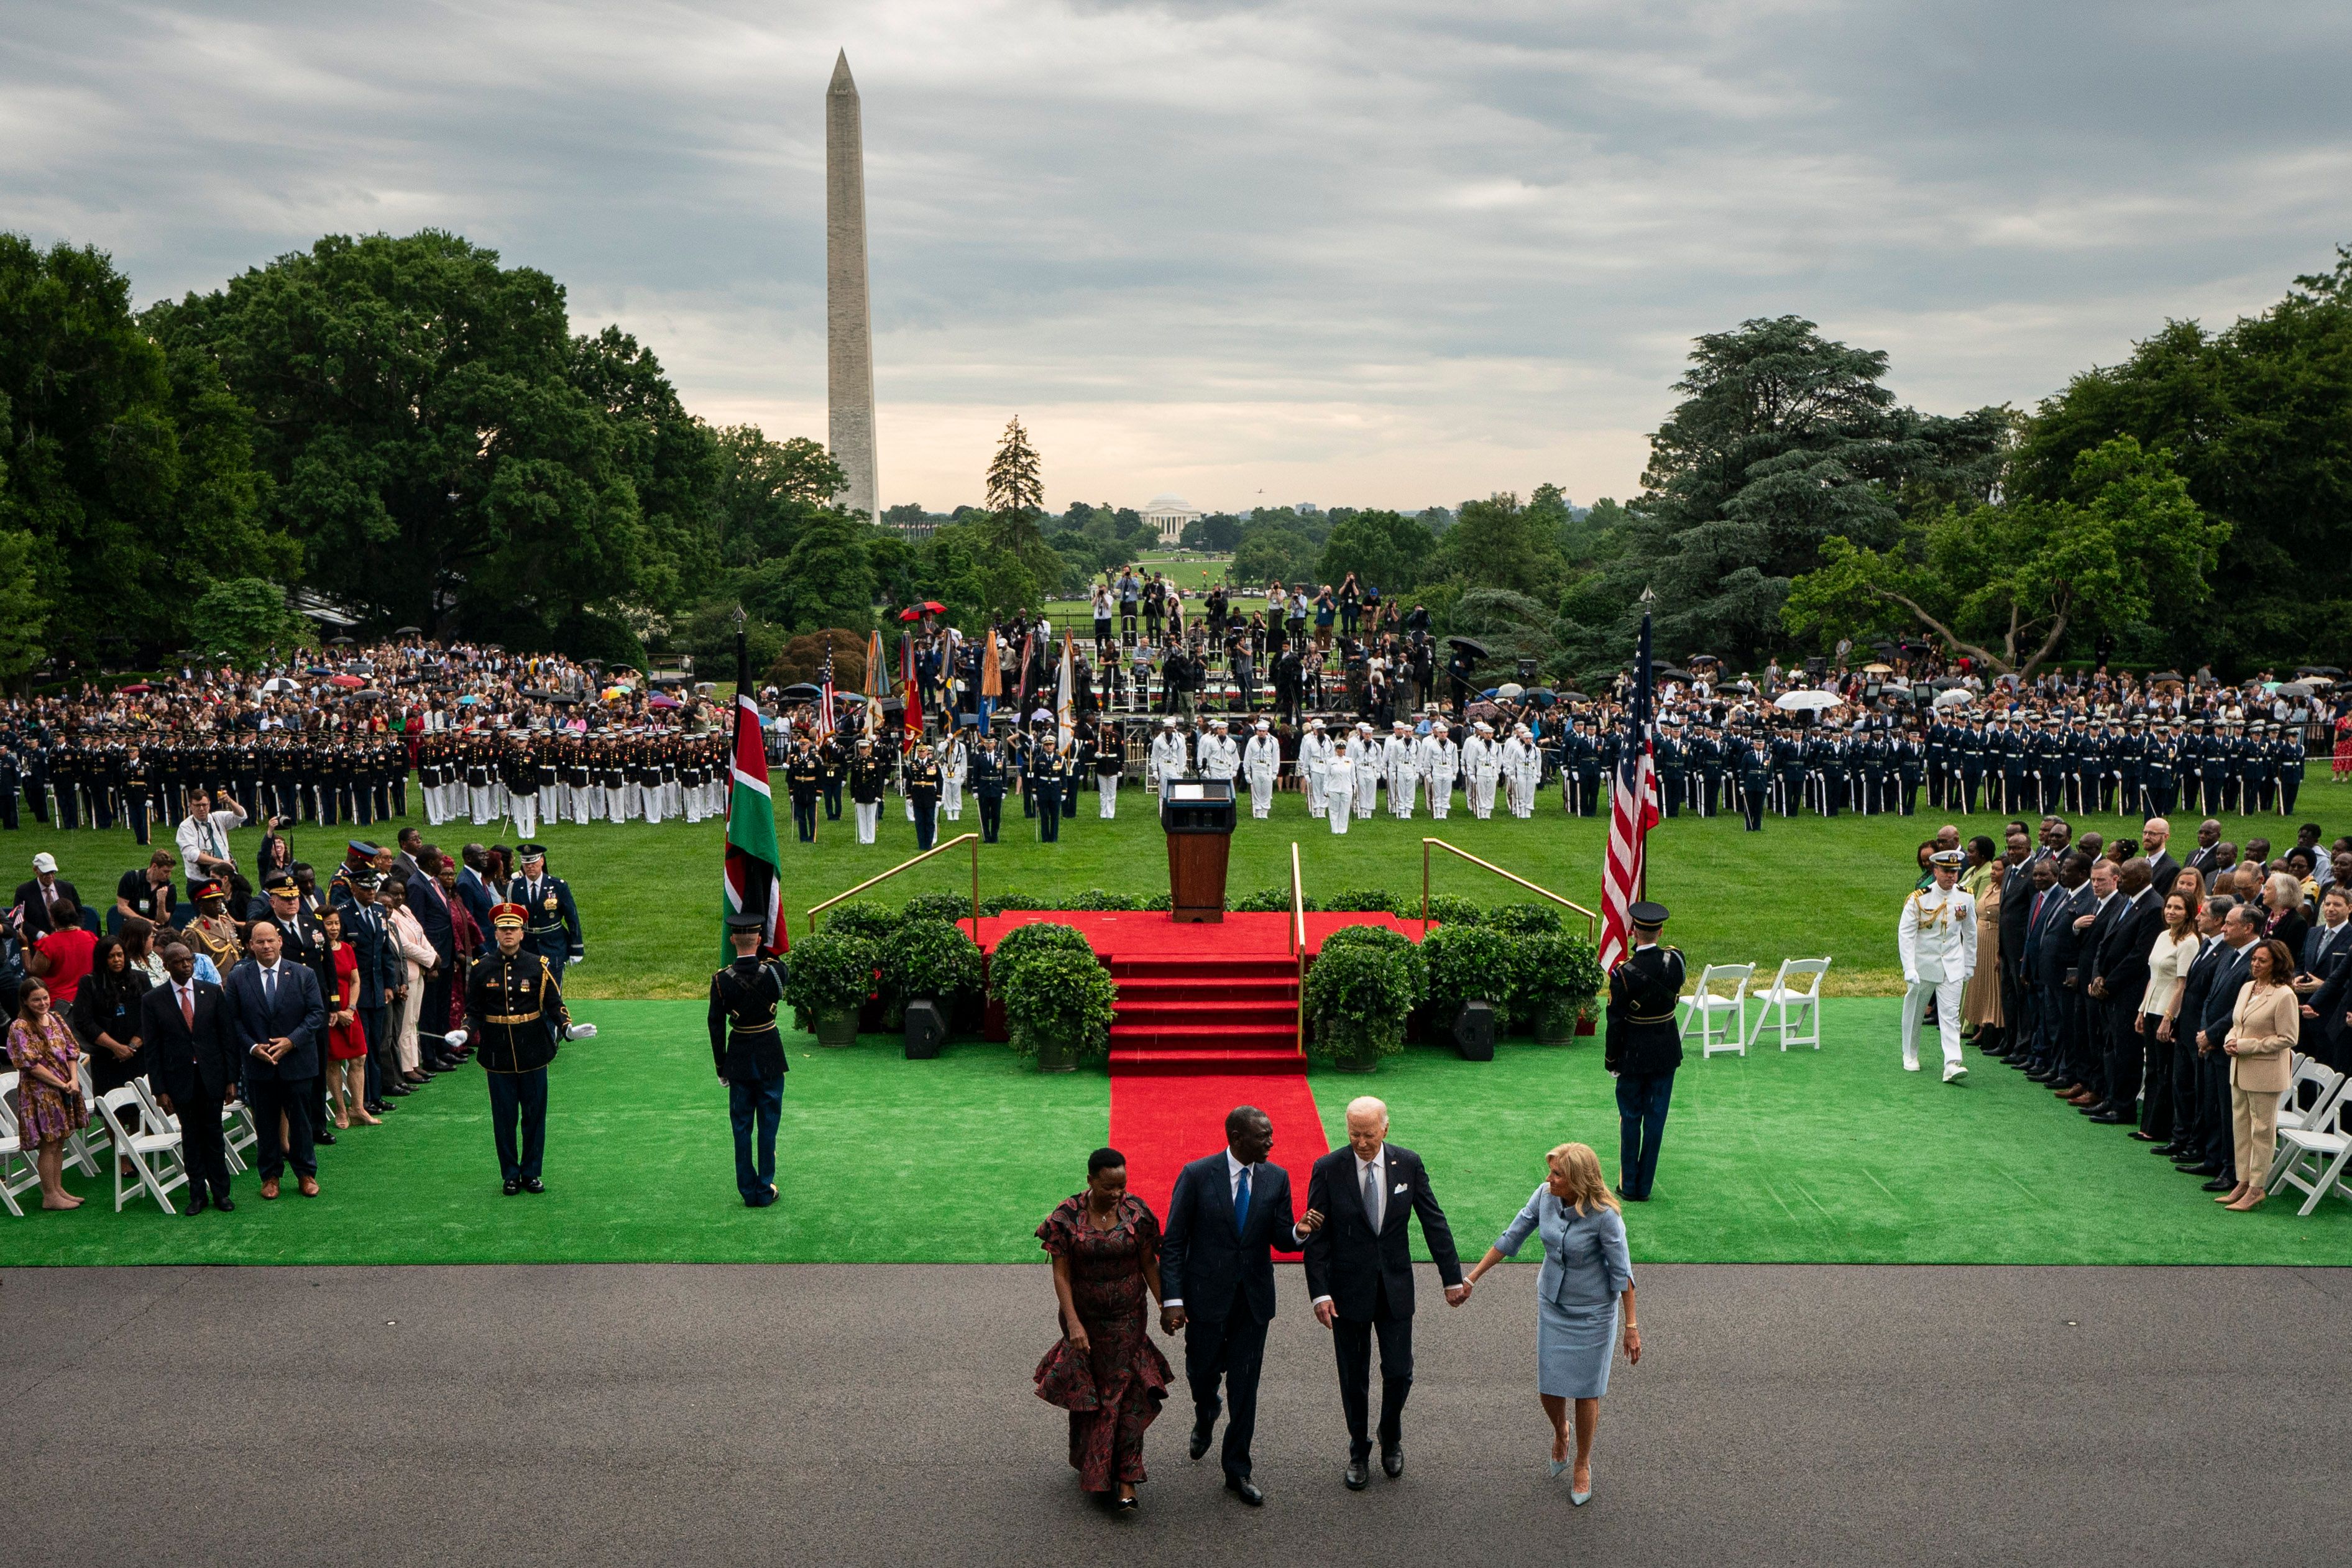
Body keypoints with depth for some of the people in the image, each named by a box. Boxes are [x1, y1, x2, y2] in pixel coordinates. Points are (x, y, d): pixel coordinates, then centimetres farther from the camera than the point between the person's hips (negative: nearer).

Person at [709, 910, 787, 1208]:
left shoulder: (721, 980, -12)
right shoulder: (774, 970, -14)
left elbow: (716, 1026, -6)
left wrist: (721, 1068, 5)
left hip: (739, 1058, 1)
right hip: (770, 1057, -1)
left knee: (741, 1126, 11)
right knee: (768, 1123, 9)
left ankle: (748, 1191, 16)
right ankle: (765, 1190, 14)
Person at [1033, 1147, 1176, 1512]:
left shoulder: (1136, 1212, -10)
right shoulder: (1067, 1216, -14)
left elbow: (1149, 1264, -2)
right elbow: (1061, 1274, -13)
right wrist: (1073, 1323, -20)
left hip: (1127, 1318, 0)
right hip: (1084, 1317, 0)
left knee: (1124, 1393, -3)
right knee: (1086, 1393, 15)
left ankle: (1125, 1482, 0)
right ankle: (1089, 1466, 36)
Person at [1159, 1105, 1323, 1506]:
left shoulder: (1276, 1178, -2)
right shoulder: (1197, 1175, -11)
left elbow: (1281, 1238, 1)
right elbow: (1173, 1242, -9)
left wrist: (1300, 1232, -23)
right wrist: (1172, 1300, -14)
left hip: (1254, 1298, 2)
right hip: (1207, 1295, -2)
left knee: (1245, 1386, 6)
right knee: (1202, 1372, 13)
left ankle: (1237, 1470, 19)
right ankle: (1205, 1417, 49)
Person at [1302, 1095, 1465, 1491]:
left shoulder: (1408, 1164, -7)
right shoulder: (1328, 1169, -12)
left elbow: (1434, 1222, 1)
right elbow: (1316, 1237, -8)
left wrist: (1452, 1278, 1)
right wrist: (1319, 1292, -15)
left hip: (1396, 1288, 1)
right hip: (1349, 1289, -1)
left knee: (1399, 1373, 5)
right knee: (1353, 1377, 10)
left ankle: (1392, 1439, 35)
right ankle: (1358, 1453, 30)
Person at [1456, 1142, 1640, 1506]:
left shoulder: (1604, 1215, -25)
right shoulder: (1544, 1195, -12)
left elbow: (1622, 1272, -17)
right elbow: (1511, 1238, -1)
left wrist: (1631, 1326, -14)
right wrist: (1472, 1278, 3)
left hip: (1593, 1312, -4)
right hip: (1552, 1305, 4)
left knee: (1585, 1392, 7)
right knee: (1549, 1390, 8)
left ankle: (1582, 1465, 31)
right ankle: (1560, 1433, 42)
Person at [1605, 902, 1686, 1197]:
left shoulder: (1623, 972, -20)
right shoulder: (1675, 959, -11)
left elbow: (1616, 1021, -14)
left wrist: (1611, 1059, -2)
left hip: (1634, 1053, -3)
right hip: (1667, 1051, 3)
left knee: (1630, 1117, 11)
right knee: (1656, 1117, 10)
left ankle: (1628, 1185, 17)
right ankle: (1645, 1187, 16)